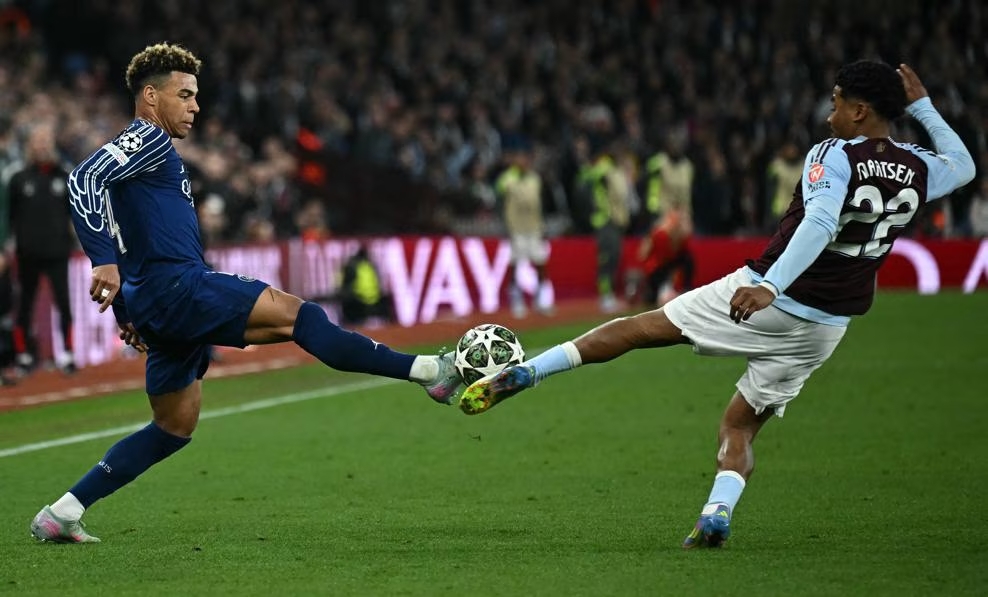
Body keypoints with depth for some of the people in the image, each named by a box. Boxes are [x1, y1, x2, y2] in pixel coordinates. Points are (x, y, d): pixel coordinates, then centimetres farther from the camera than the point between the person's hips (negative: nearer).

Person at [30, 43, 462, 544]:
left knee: (174, 429, 13)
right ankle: (427, 371, -24)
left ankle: (62, 512, 10)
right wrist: (105, 261, -28)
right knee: (295, 314, -17)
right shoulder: (148, 139, -3)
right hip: (176, 286, -11)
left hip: (161, 306, 11)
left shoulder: (153, 151, 27)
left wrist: (126, 313, 31)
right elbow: (84, 180, -21)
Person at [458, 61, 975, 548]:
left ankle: (520, 374, 2)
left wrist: (771, 285, -42)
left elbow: (818, 225, -31)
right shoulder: (918, 171, 5)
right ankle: (717, 514, -8)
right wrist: (921, 105, 35)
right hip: (824, 328, 5)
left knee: (640, 327, 6)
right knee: (740, 426, 15)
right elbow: (962, 166, 29)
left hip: (765, 297, -5)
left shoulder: (833, 156, -12)